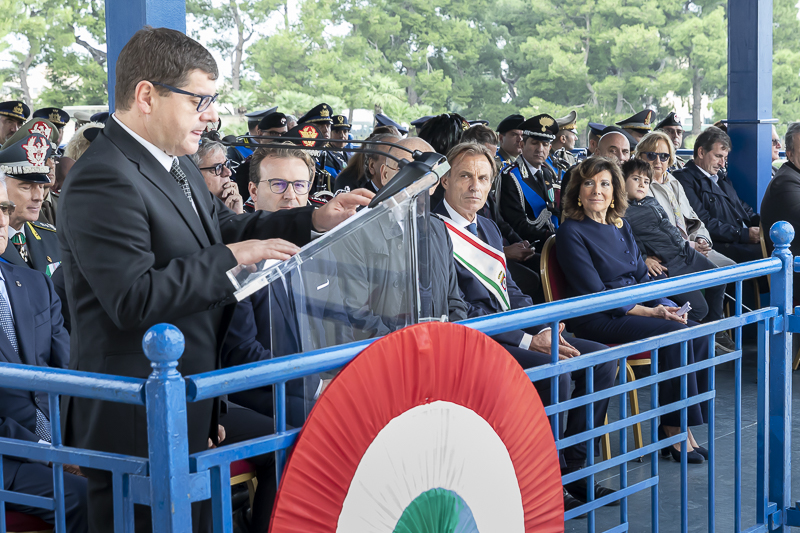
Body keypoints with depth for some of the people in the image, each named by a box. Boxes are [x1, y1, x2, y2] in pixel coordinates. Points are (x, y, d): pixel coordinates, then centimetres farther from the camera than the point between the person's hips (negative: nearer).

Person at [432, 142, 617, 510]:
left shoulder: (489, 230, 19)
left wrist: (544, 330, 0)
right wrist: (528, 341, -18)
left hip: (513, 335, 9)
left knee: (601, 358, 0)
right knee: (554, 371, -29)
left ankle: (572, 468, 4)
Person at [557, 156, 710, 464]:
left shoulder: (621, 227, 16)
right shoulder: (571, 232, -7)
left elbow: (642, 277, 17)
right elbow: (595, 294, -14)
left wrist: (666, 306, -4)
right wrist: (650, 312, -17)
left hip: (636, 310, 7)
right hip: (595, 322, -7)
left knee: (699, 334, -15)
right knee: (674, 334, -26)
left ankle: (674, 428, -11)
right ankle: (675, 430, -16)